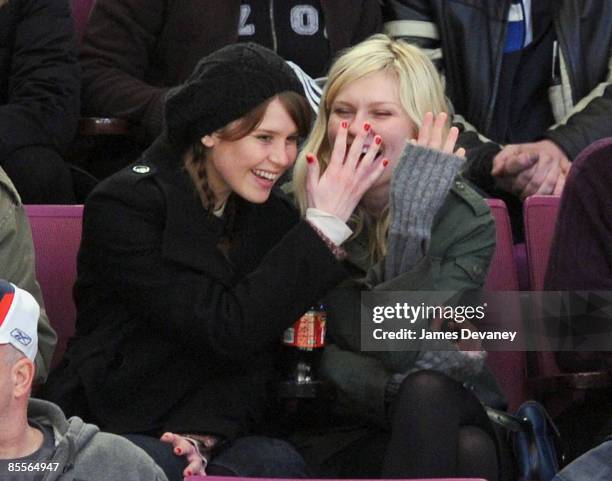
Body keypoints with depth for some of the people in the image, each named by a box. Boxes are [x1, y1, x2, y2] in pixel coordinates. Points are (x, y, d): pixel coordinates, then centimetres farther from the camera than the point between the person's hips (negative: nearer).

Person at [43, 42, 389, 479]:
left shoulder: (273, 214, 8)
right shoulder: (123, 206, -10)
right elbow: (227, 329, -18)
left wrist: (204, 433, -18)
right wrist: (325, 226, -17)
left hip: (224, 437, 4)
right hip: (117, 429, -4)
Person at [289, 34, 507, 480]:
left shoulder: (466, 219, -5)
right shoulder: (302, 208, -4)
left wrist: (412, 219, -25)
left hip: (449, 415, 1)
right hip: (340, 432, -1)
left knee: (427, 393, -35)